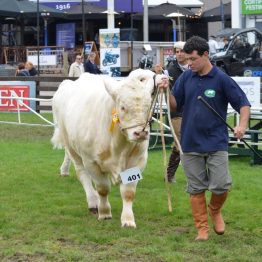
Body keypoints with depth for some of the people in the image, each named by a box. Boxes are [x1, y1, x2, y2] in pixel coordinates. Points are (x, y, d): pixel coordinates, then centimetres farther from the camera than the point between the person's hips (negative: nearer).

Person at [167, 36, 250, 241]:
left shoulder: (221, 79, -9)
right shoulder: (186, 78, 3)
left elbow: (243, 103, -5)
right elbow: (175, 105, 9)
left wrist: (242, 125, -22)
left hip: (216, 143, -3)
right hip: (190, 143, 3)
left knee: (221, 185, -9)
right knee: (196, 189, 7)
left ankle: (215, 211, 23)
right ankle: (202, 229, 17)